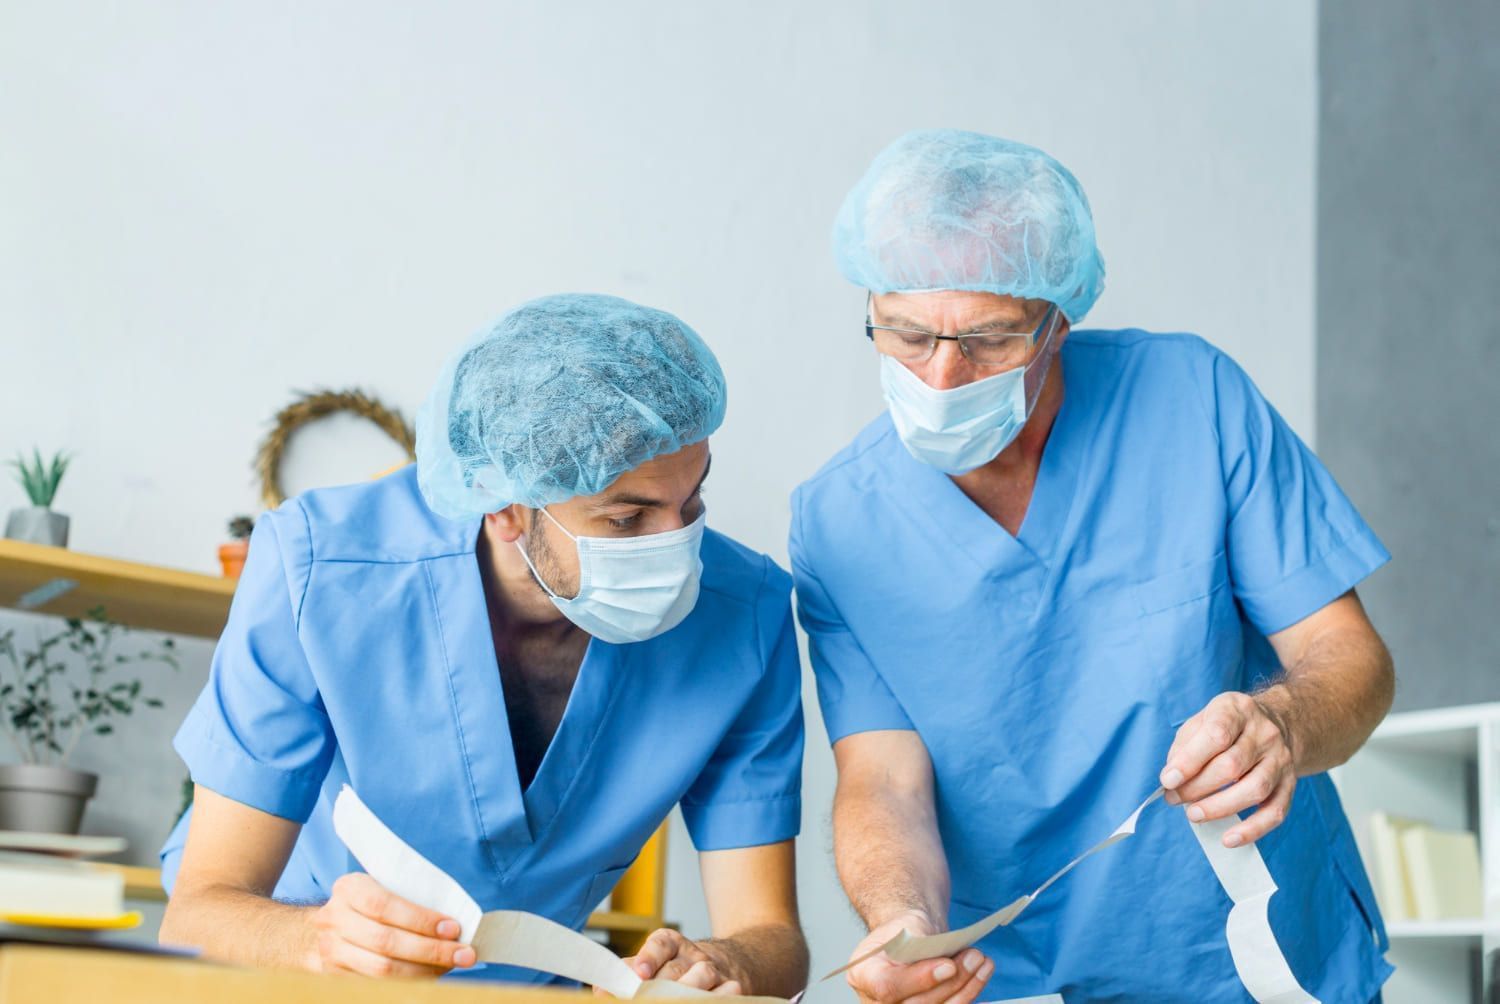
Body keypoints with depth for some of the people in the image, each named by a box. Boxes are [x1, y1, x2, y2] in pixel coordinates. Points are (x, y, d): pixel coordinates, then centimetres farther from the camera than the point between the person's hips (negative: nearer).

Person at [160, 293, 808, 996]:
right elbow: (199, 916, -23)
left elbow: (770, 936, -15)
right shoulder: (317, 574, -23)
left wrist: (723, 967, -37)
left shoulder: (744, 618, -17)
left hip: (528, 988, 1)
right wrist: (320, 942, -44)